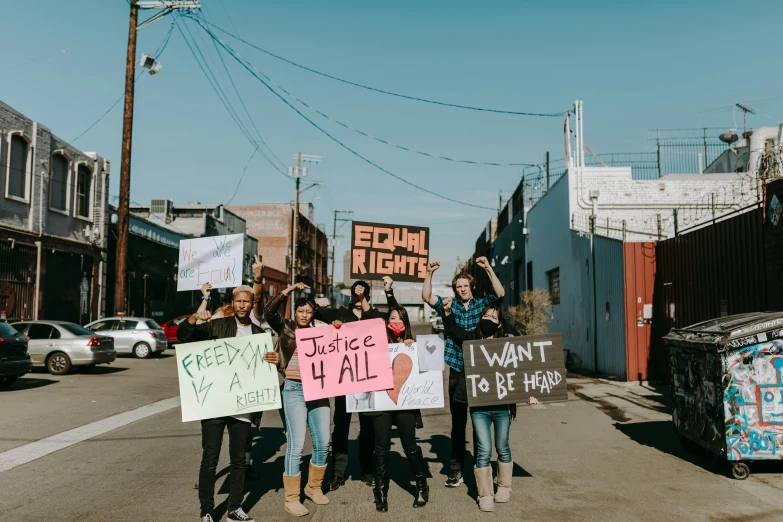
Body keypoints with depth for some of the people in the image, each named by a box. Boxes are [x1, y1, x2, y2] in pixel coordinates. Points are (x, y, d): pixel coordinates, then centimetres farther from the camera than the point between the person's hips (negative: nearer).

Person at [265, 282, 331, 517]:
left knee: (322, 443, 8)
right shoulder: (285, 328, 2)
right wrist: (289, 290, -15)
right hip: (294, 390, -4)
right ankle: (291, 499, 6)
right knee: (296, 445, -6)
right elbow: (269, 311, -13)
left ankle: (314, 487, 29)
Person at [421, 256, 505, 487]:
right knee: (458, 423, 7)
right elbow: (427, 296, -4)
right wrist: (429, 273, -15)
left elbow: (500, 293, -11)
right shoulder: (449, 306, 7)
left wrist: (488, 268, -19)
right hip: (457, 372, 1)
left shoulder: (482, 304, 5)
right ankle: (455, 470, 14)